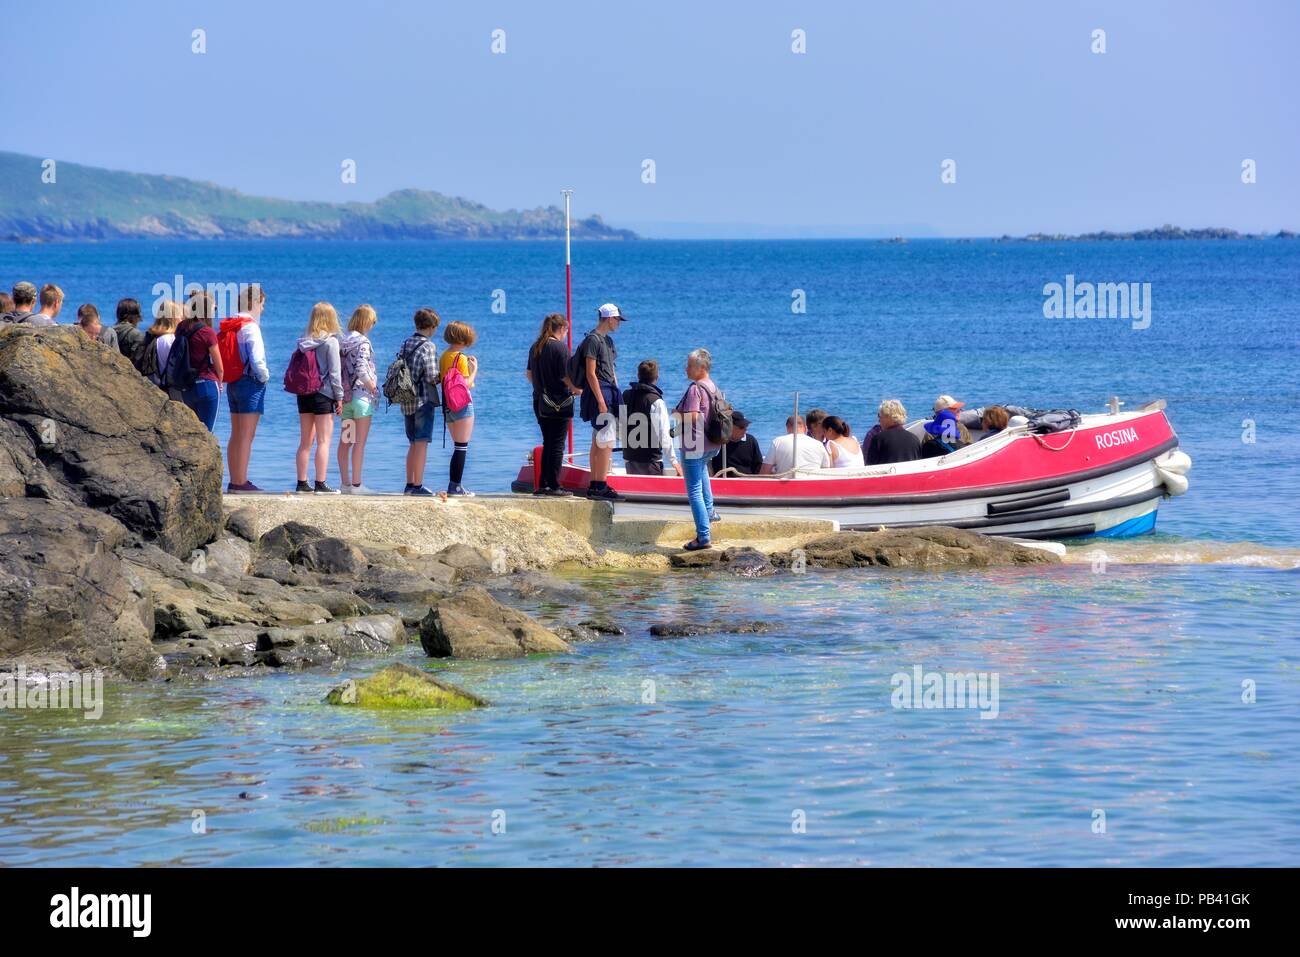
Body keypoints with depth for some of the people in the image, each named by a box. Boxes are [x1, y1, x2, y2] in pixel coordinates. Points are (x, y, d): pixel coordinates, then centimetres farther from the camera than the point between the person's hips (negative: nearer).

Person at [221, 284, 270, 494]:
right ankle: (241, 483, -7)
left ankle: (234, 482, 17)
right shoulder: (250, 327, -15)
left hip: (233, 384, 9)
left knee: (236, 436, 13)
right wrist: (265, 376, -5)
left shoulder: (229, 326, 10)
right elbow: (257, 359, -22)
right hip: (250, 383, -9)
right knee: (246, 436, -6)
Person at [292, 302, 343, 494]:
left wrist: (299, 389, 13)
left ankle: (302, 482, 13)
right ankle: (320, 484, -7)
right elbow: (334, 372, -10)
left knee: (305, 441, 11)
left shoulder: (303, 341, 6)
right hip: (323, 395, -6)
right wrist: (339, 397, -5)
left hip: (303, 394, 6)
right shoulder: (331, 341, -9)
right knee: (324, 441, -3)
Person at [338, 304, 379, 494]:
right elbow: (361, 370, -21)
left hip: (345, 396, 7)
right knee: (359, 443, -3)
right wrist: (373, 388, -9)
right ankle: (356, 484, -4)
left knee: (345, 442, 11)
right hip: (361, 396, -7)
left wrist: (341, 394, 13)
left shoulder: (342, 341, 9)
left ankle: (345, 482, 15)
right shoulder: (362, 342, -12)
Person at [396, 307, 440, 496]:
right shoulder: (428, 346, -12)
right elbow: (431, 377, -16)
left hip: (406, 401, 7)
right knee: (422, 443, -5)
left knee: (414, 444, 16)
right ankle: (418, 486, -7)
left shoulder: (405, 344, 9)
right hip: (424, 400, -7)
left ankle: (409, 484, 18)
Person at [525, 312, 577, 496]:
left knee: (548, 444, 14)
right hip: (560, 402, -7)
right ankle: (554, 486, -3)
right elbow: (566, 377, -15)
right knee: (557, 445, -2)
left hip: (540, 402, 7)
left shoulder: (535, 347, 8)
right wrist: (577, 390, 1)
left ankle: (543, 484, 13)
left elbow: (529, 374, 14)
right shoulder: (560, 347, -13)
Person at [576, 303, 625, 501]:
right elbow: (590, 373, -17)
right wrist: (601, 401, -20)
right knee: (606, 443, -13)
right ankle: (601, 486, -14)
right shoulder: (592, 340, -12)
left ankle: (594, 485, 14)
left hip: (608, 393, 10)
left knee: (598, 443, 11)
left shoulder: (607, 340, 17)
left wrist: (617, 395, 21)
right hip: (599, 393, -10)